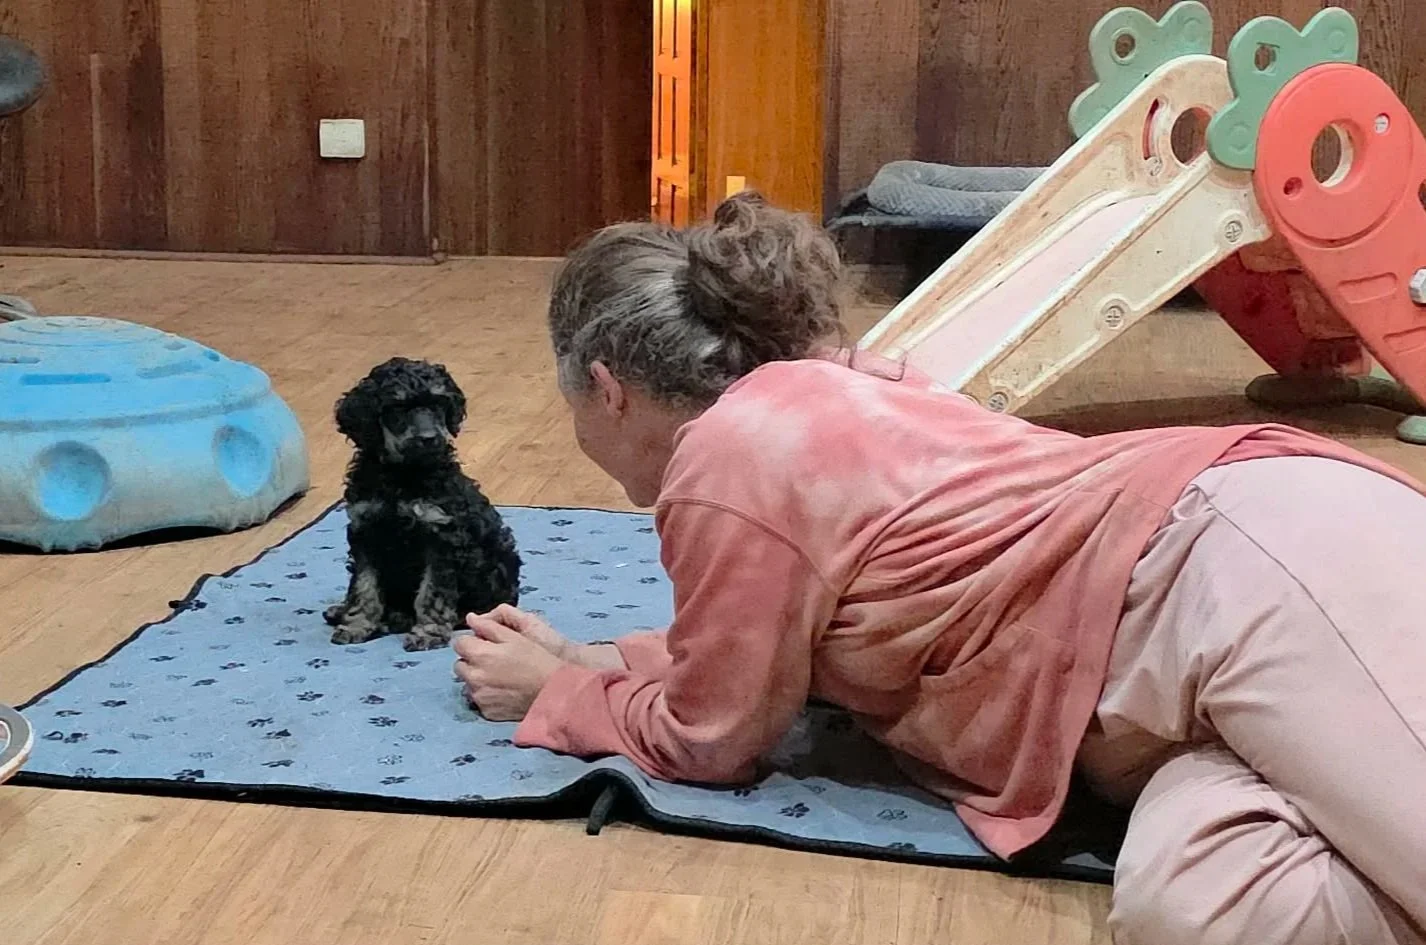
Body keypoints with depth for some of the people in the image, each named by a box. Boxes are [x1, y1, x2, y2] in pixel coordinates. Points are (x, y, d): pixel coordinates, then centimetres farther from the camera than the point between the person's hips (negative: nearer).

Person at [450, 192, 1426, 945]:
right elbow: (747, 647, 33)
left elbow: (708, 736, 5)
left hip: (1252, 567, -9)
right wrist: (585, 662, 31)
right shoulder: (813, 395, 21)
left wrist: (551, 696, 20)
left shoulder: (728, 462, -7)